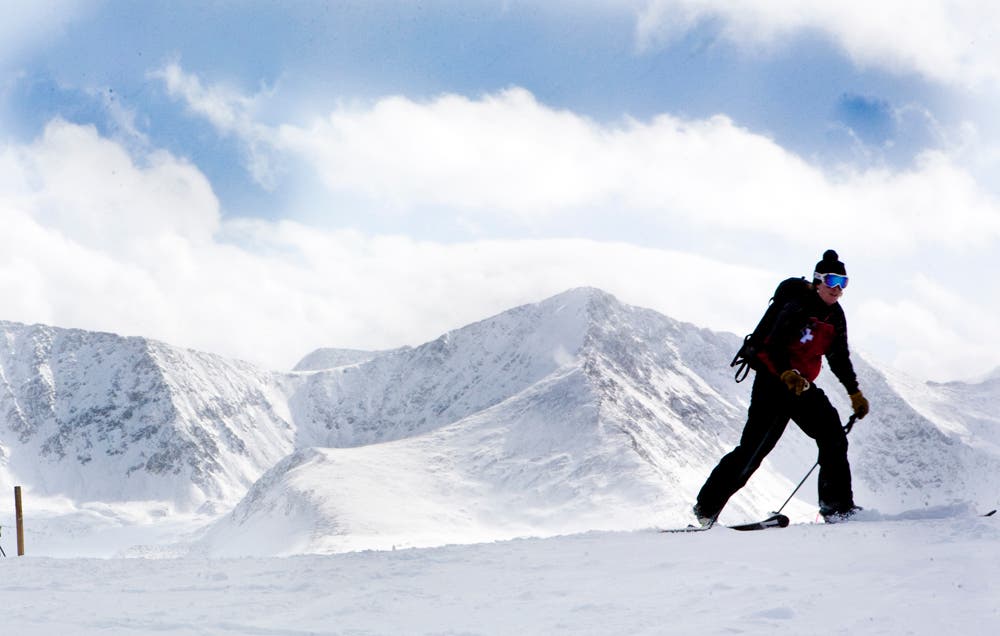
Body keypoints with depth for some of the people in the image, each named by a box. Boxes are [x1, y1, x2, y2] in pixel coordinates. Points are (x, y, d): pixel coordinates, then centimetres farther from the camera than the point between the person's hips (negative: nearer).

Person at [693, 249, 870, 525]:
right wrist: (788, 374, -41)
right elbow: (774, 346, -26)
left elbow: (840, 358, 20)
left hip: (803, 385, 8)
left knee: (834, 438, -4)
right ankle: (707, 507, -1)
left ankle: (837, 507, 3)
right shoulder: (797, 307, -16)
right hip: (773, 381, -8)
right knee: (754, 447, -10)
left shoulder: (835, 315, 8)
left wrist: (855, 393, 18)